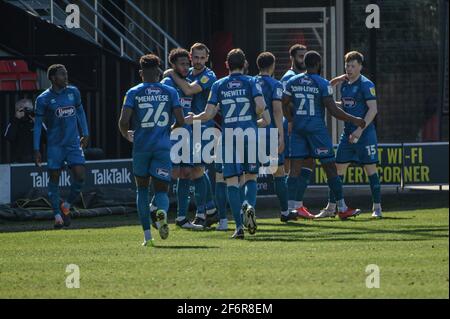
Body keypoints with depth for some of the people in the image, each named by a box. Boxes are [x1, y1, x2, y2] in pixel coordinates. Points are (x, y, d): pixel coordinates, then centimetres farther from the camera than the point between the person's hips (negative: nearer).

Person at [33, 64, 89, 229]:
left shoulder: (73, 92, 4)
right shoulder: (44, 99, -7)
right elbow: (38, 124, -3)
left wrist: (85, 134, 17)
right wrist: (36, 150, -6)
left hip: (74, 142, 3)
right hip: (55, 145, -3)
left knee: (80, 175, -10)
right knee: (54, 178, 0)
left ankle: (67, 205, 12)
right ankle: (58, 215, 11)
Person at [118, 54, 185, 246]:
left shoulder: (133, 93, 1)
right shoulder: (169, 92, 4)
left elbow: (123, 121, -8)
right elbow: (180, 120, -2)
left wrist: (126, 135, 14)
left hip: (141, 146, 0)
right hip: (163, 147, 0)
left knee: (142, 188, 15)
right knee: (161, 190, 6)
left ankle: (147, 235, 8)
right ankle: (162, 211, -32)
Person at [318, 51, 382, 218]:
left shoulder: (366, 84, -10)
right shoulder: (344, 84, 12)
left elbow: (373, 109, -16)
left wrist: (360, 129, -22)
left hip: (365, 134, -7)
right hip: (348, 133, 7)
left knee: (370, 168, -3)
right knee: (338, 168, 5)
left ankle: (377, 207, 3)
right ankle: (331, 207, 9)